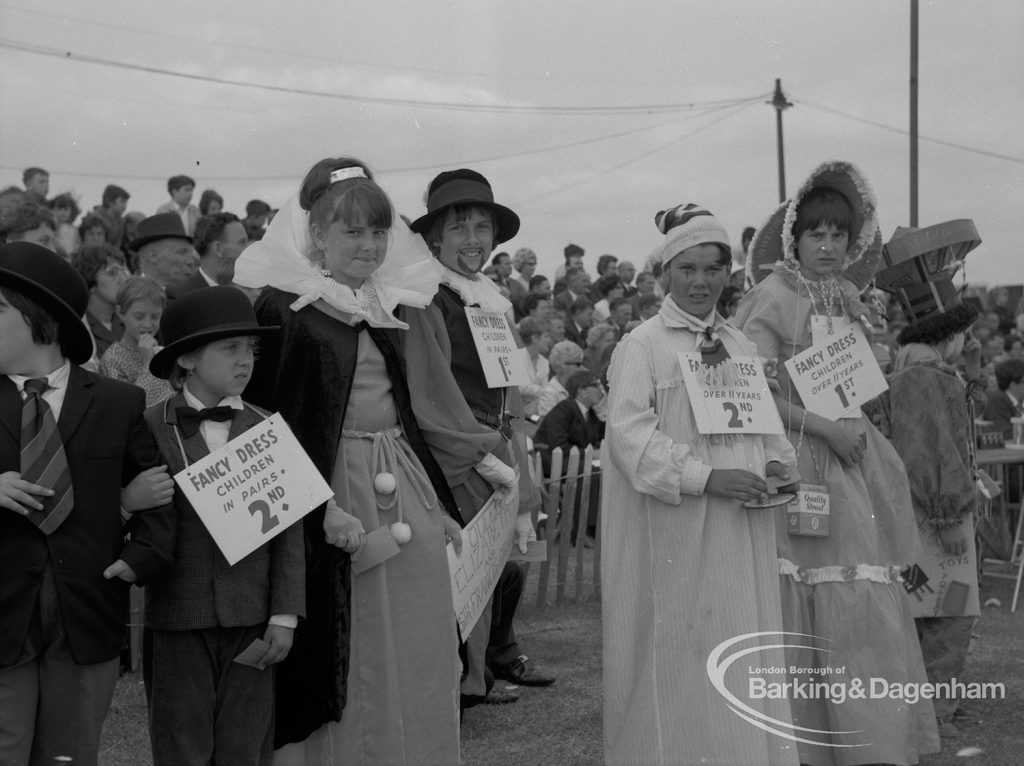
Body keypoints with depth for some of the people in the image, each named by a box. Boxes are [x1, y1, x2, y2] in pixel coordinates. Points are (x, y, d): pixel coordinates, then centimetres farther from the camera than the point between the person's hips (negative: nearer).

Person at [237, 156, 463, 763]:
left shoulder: (386, 305, 13)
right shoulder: (282, 307, -9)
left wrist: (440, 501, 17)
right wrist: (320, 509, -21)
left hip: (407, 488, 7)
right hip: (335, 494, -6)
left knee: (421, 661, 11)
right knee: (349, 665, 3)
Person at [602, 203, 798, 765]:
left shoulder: (742, 348, 15)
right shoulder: (641, 345, -5)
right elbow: (629, 431, -14)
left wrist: (774, 463, 1)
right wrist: (703, 477, -21)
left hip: (740, 531, 6)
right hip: (672, 534, -6)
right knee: (679, 655, -1)